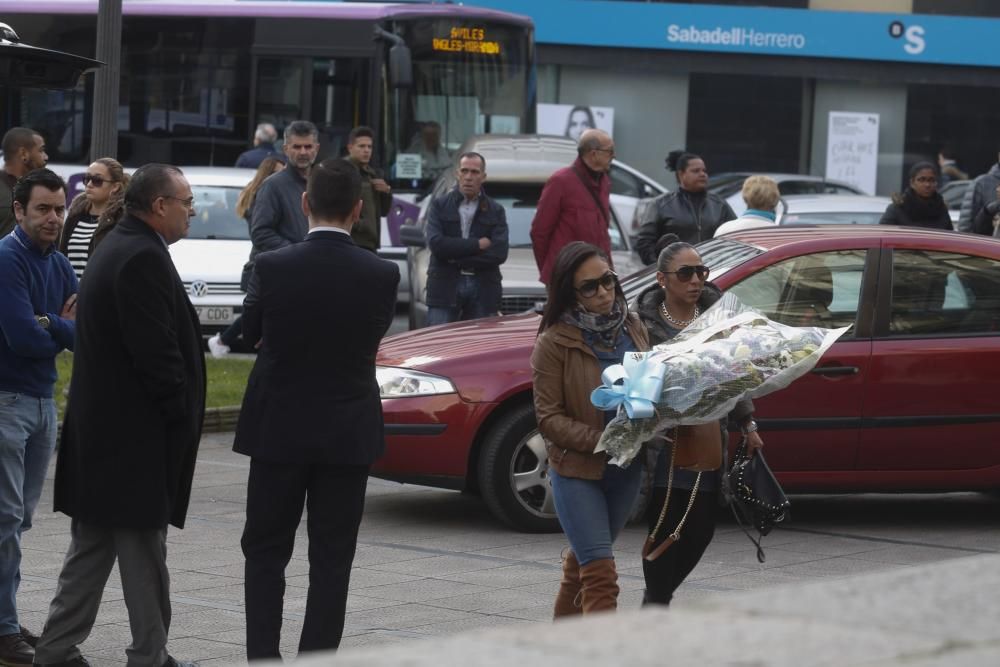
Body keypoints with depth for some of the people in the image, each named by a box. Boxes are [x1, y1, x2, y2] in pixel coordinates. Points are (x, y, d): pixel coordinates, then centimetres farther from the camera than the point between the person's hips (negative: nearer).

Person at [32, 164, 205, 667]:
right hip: (136, 434, -10)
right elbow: (156, 349, -22)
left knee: (91, 548, 14)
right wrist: (183, 416, -13)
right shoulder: (143, 258, -19)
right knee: (143, 549, -1)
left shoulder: (116, 247, 14)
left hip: (98, 431, 10)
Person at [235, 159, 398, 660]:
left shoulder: (272, 268, -12)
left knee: (265, 552, 11)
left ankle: (262, 656, 5)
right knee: (331, 561, 6)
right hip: (348, 435, 1)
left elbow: (250, 330, 5)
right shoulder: (382, 276, -9)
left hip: (280, 430, 0)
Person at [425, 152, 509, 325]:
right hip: (445, 286, -1)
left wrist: (456, 259, -9)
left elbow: (499, 253, -5)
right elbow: (436, 244, -8)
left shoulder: (496, 211, 7)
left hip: (483, 290, 1)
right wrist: (477, 244, -9)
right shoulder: (440, 205, 6)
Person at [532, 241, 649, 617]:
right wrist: (603, 441, -24)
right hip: (577, 470, -5)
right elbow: (549, 418, -13)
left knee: (584, 561, 20)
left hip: (625, 470, 5)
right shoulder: (554, 343, -12)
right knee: (600, 572, -14)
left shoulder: (633, 328, 4)